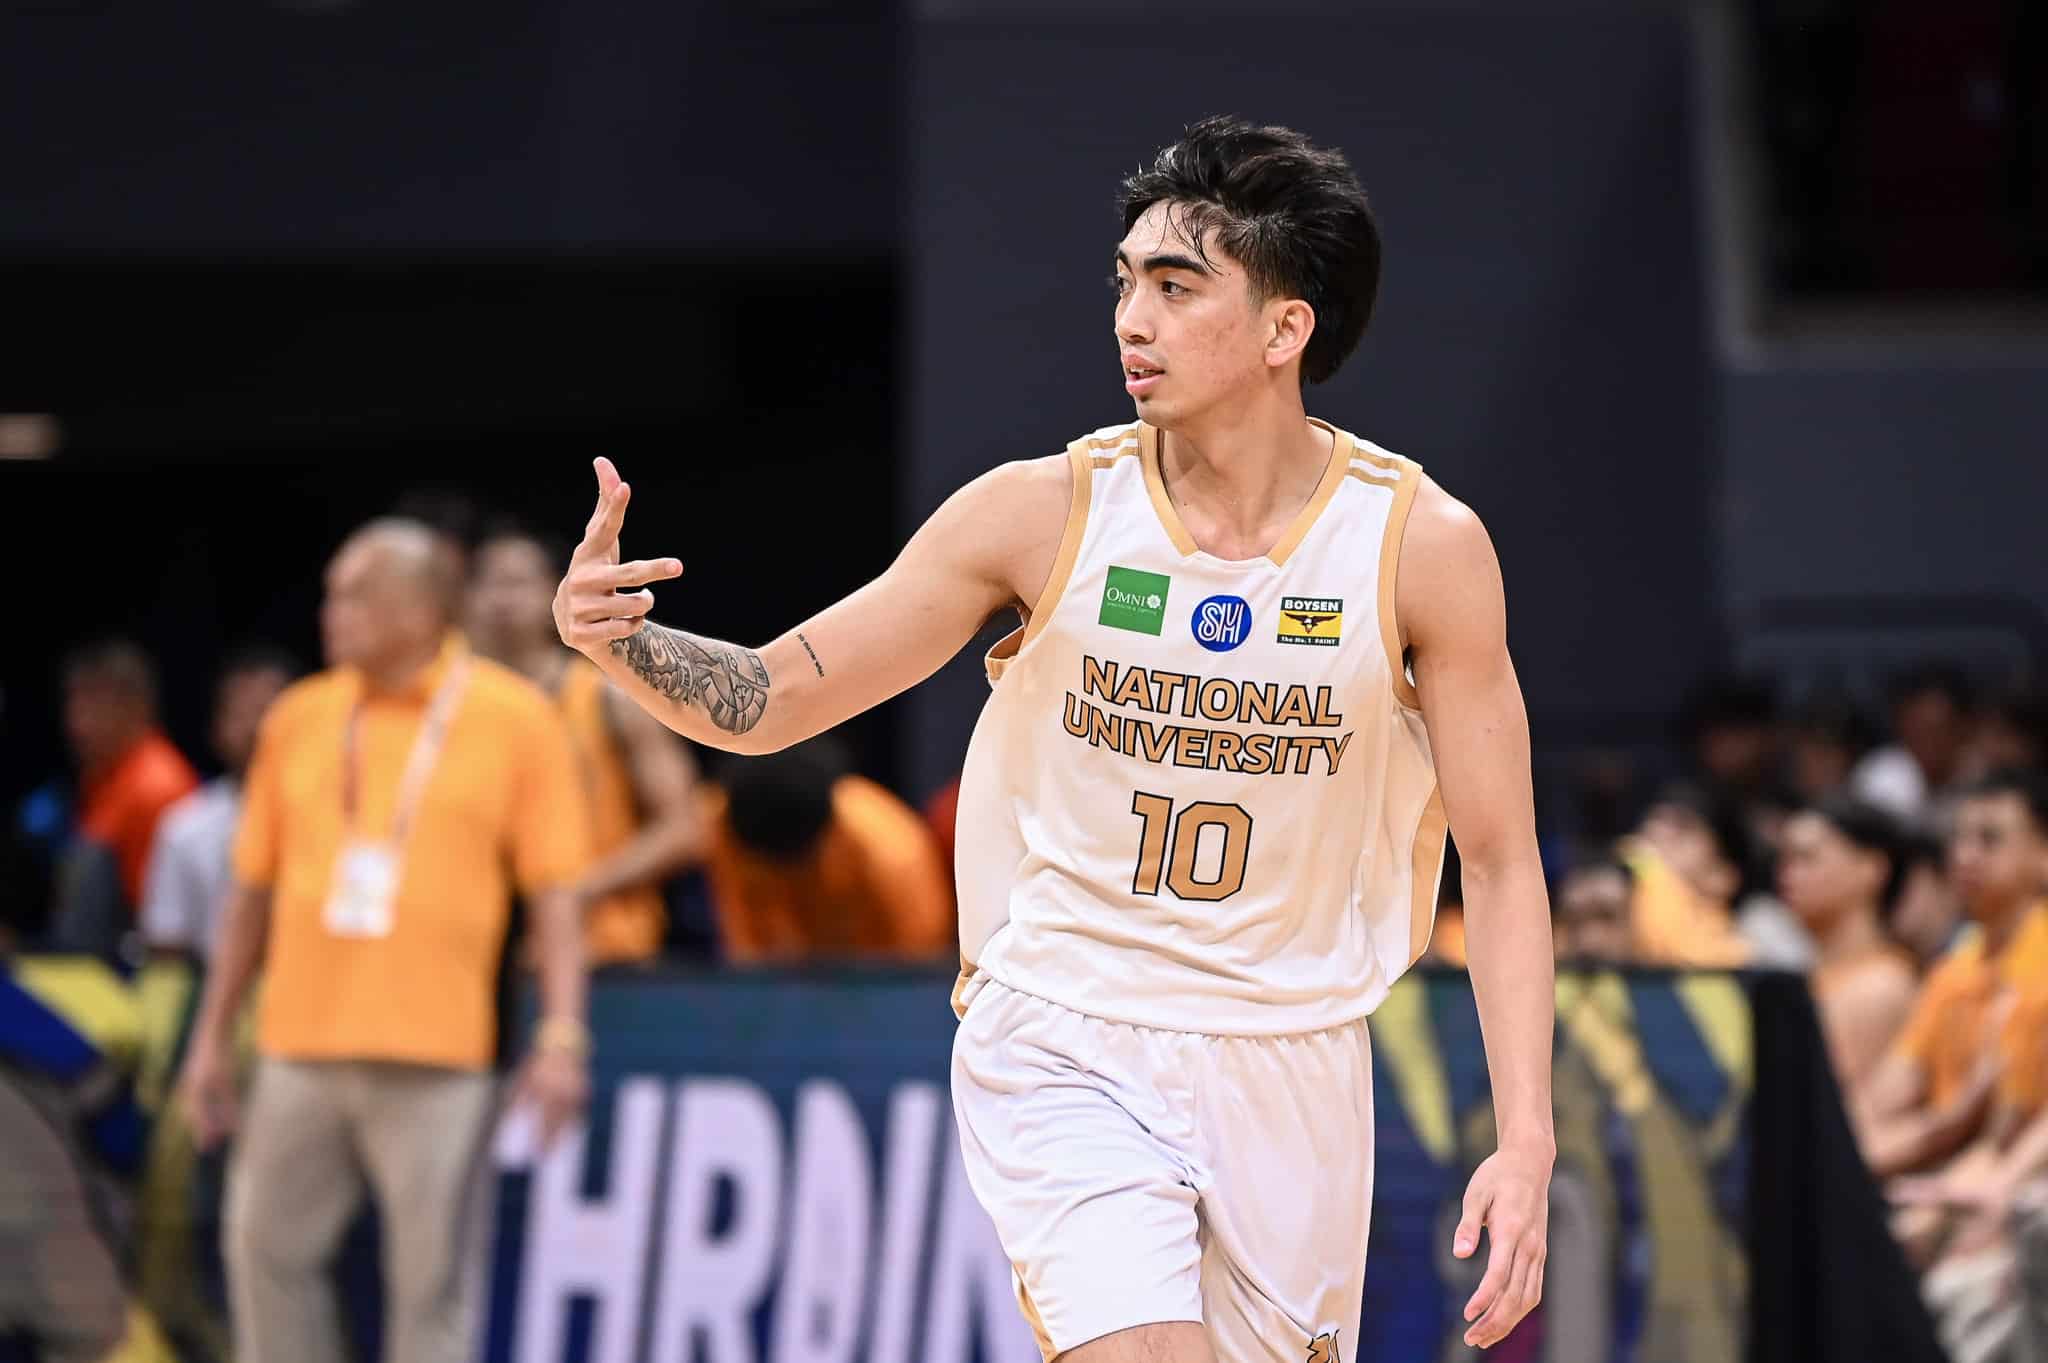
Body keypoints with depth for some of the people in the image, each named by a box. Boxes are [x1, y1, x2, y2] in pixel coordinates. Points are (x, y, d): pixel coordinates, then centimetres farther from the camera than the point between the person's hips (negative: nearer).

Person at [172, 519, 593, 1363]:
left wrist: (561, 1038, -12)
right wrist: (213, 1036, 13)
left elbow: (553, 893, -3)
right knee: (267, 1247, 5)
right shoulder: (300, 717, 10)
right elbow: (253, 890, 15)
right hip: (301, 1043, 4)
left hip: (436, 1049, -4)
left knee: (431, 1274, -1)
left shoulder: (515, 720, -1)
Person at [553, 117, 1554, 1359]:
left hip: (1288, 1074, 2)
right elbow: (771, 701, -1)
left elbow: (1501, 861, -1)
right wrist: (617, 639, -23)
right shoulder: (1047, 513, -8)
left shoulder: (1422, 545, -7)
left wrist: (1526, 1140, -10)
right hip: (1063, 1060, -2)